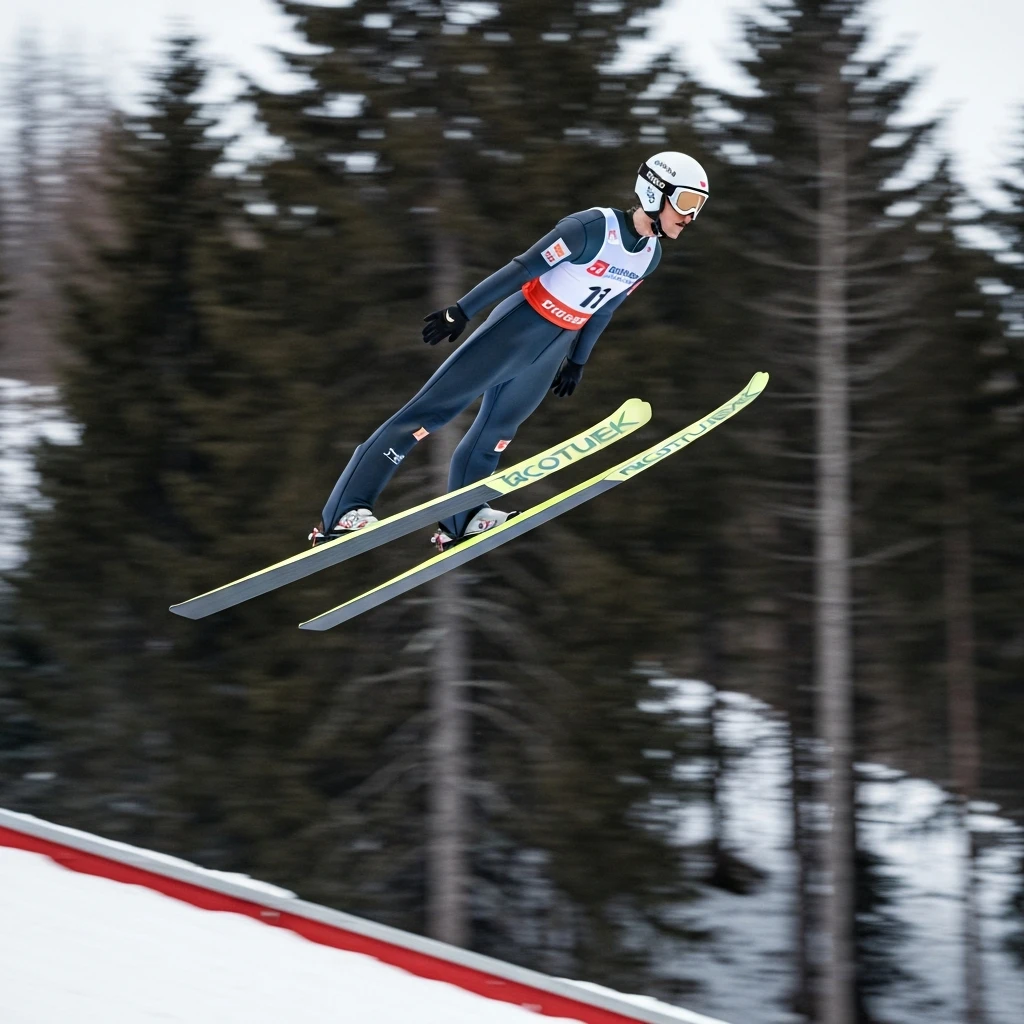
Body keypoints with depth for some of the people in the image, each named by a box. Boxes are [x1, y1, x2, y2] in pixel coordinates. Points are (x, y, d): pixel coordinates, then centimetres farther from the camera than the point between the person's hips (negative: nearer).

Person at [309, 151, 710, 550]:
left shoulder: (650, 255, 2)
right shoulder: (592, 228, -22)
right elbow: (521, 270, -19)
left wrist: (577, 361, 25)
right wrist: (460, 312, -17)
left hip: (550, 353, 7)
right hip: (513, 330, -7)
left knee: (496, 432, 15)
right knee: (428, 412, -6)